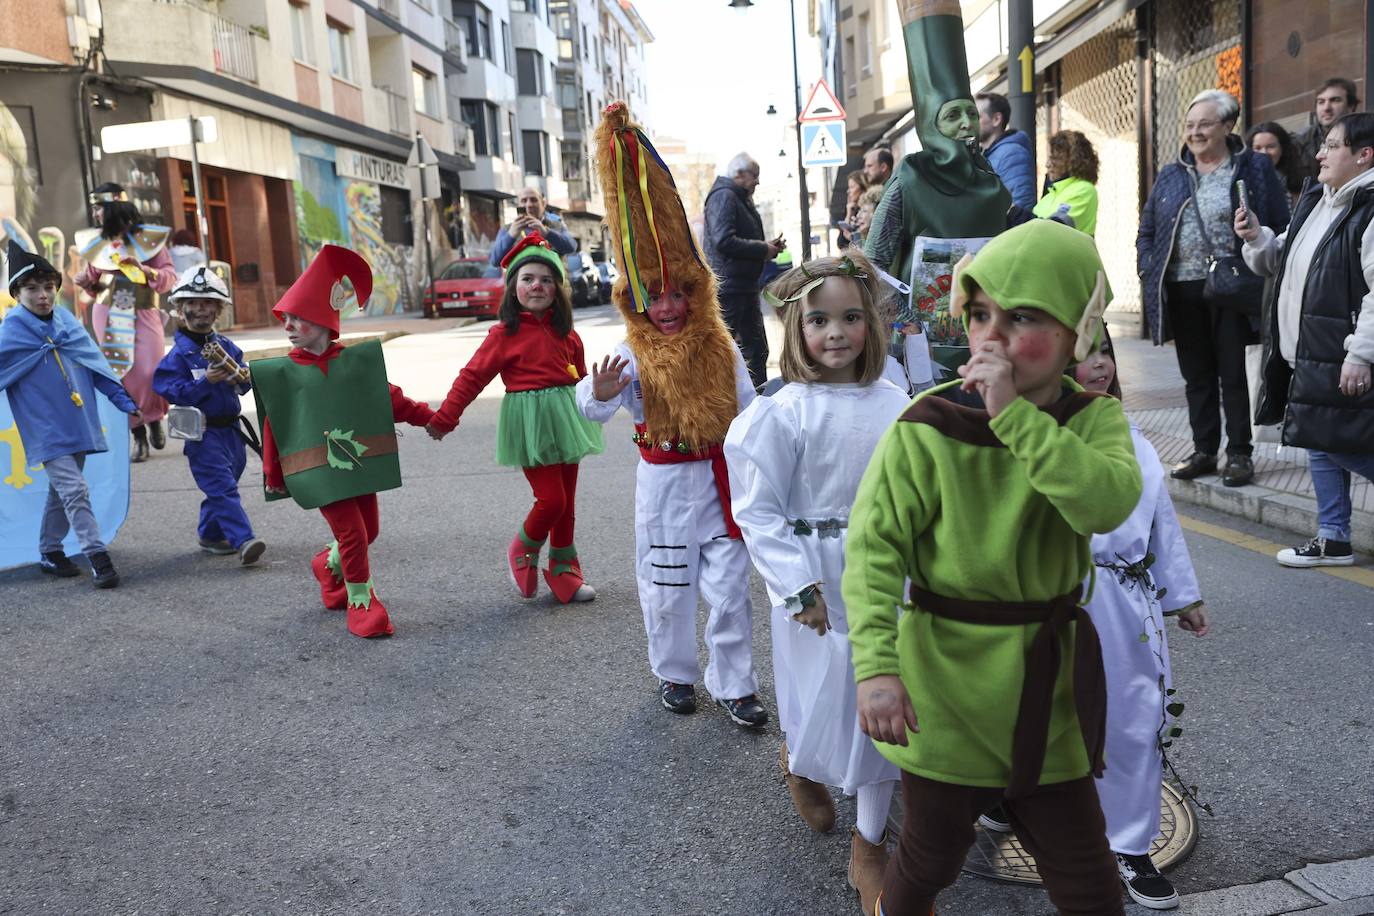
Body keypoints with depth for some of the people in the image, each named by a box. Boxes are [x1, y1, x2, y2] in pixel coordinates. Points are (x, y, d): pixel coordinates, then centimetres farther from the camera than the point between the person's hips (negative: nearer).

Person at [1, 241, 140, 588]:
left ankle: (50, 552, 31)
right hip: (46, 429, -6)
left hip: (79, 425, 6)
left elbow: (95, 363, 10)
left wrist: (124, 400, 10)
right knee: (75, 491, -13)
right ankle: (98, 558, -12)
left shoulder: (67, 321, 5)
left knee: (62, 492, 16)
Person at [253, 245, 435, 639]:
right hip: (319, 470, -4)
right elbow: (273, 429, 1)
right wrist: (273, 476, 3)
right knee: (352, 533, -8)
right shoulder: (282, 372, -4)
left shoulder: (356, 361, 2)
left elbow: (388, 398, 11)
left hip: (360, 462, 4)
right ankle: (360, 600, 12)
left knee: (368, 530, 12)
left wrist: (427, 416, 8)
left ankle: (328, 564, 42)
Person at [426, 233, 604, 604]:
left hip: (565, 417, 6)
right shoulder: (504, 334, -8)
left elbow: (581, 375, 17)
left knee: (566, 503, 12)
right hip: (530, 420, -5)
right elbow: (472, 377, -6)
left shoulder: (566, 332, 7)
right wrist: (443, 418, -6)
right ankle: (522, 551, 18)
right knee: (551, 499, -11)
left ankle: (563, 570, 27)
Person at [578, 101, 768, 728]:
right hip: (664, 483, -1)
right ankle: (675, 674, 33)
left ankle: (734, 684, 20)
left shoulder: (721, 350, -1)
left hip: (720, 481, 2)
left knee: (729, 589, 6)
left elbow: (749, 413, 7)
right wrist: (599, 393, -48)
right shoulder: (632, 358, -10)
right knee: (667, 589, 11)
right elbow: (592, 408, -25)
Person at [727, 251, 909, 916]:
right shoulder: (781, 415, -15)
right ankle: (796, 760, 47)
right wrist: (798, 586, -16)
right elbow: (757, 513, -12)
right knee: (829, 698, 8)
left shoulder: (895, 405, 0)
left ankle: (869, 842, 29)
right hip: (818, 583, -4)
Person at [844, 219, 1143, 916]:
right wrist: (876, 666, -29)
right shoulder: (926, 430, -16)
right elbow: (873, 548, -19)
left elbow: (1108, 504, -26)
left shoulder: (1094, 420, -6)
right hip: (945, 685, -3)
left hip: (1047, 688, 3)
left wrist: (1014, 415, -31)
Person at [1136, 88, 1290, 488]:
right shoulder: (1170, 176, 13)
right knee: (1196, 376, 10)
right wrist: (1148, 275, 2)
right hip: (1182, 291, 4)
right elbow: (1147, 231, 16)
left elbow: (1282, 228, 0)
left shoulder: (1255, 168, 2)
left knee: (1233, 374, 1)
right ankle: (1204, 451, 20)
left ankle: (1239, 454, 10)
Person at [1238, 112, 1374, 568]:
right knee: (1319, 443, 13)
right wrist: (1256, 238, 3)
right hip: (1303, 354, 9)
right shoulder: (1314, 201, 13)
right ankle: (1333, 540, 23)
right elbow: (1282, 261, 22)